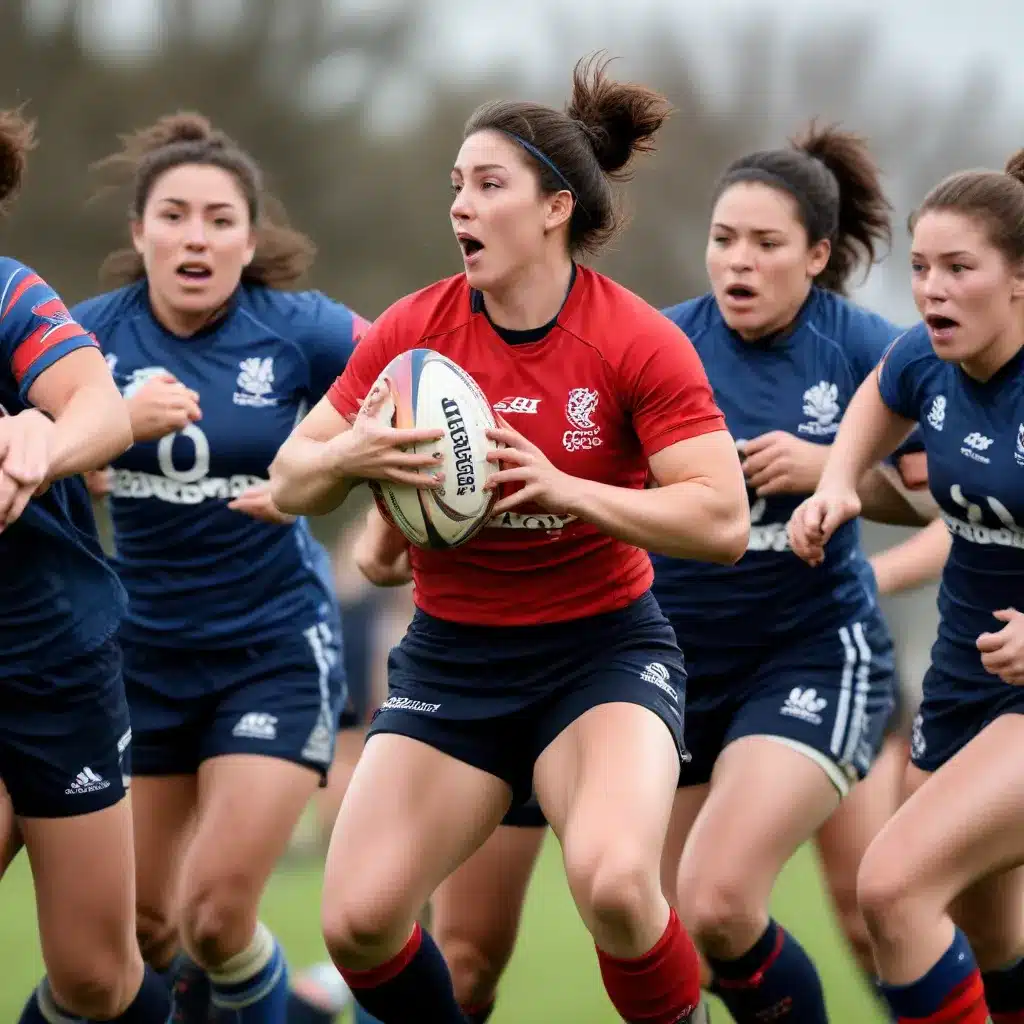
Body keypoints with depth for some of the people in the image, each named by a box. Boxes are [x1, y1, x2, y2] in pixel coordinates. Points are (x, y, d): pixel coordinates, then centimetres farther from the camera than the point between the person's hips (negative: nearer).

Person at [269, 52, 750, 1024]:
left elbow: (722, 521, -17)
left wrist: (565, 488, -28)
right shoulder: (413, 328, -3)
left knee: (613, 882, -31)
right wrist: (348, 454, -21)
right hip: (450, 653, 4)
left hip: (602, 647, -4)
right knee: (357, 920, -10)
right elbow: (290, 482, 2)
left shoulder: (636, 339, -12)